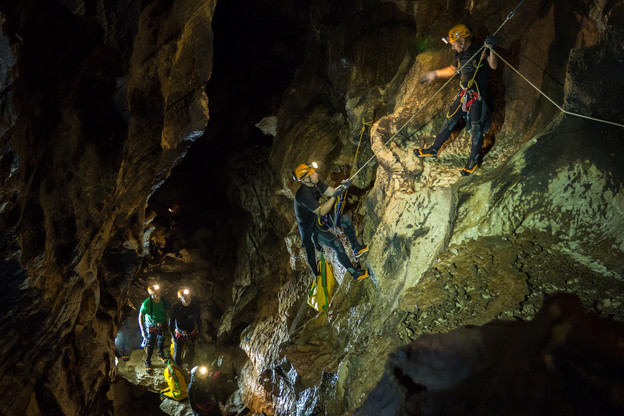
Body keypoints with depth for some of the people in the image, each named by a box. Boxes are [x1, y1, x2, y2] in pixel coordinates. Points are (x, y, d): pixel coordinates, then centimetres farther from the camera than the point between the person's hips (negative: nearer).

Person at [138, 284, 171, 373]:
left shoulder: (164, 300, -18)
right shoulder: (146, 303, -28)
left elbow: (169, 310, 3)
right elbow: (140, 316, -17)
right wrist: (142, 330, -17)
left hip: (162, 325, 4)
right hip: (151, 327, -4)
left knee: (161, 342, 23)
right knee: (150, 346, 2)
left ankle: (161, 355, 50)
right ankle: (148, 362, 24)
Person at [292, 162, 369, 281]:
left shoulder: (315, 183, -6)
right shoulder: (303, 194, -33)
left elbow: (331, 191, -3)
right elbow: (321, 211, -31)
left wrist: (342, 187, -23)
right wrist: (334, 196, -33)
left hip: (320, 218, 9)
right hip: (311, 227, -9)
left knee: (346, 219, 8)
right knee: (337, 245, -16)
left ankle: (356, 249, 26)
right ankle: (355, 274, -2)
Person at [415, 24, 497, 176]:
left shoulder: (480, 51, -17)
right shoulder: (460, 53, 4)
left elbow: (493, 66, -30)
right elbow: (453, 69, 20)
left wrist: (490, 49, -46)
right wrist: (435, 74, 23)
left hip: (479, 96, -7)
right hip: (464, 93, 7)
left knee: (476, 129, -1)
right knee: (449, 120, 13)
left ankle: (473, 161, 13)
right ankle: (434, 150, 26)